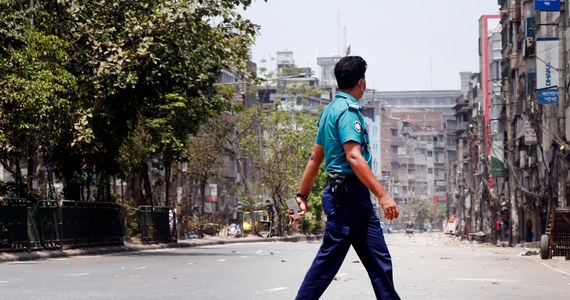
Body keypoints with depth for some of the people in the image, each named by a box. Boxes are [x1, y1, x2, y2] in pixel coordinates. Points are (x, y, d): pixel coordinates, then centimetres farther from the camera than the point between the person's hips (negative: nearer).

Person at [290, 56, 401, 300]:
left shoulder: (331, 109, 17)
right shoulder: (347, 110, -12)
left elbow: (315, 158, 20)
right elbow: (354, 157, -24)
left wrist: (302, 196, 23)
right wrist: (382, 195, -28)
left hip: (355, 197, 10)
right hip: (349, 194, -10)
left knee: (378, 259, 7)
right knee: (328, 259, -5)